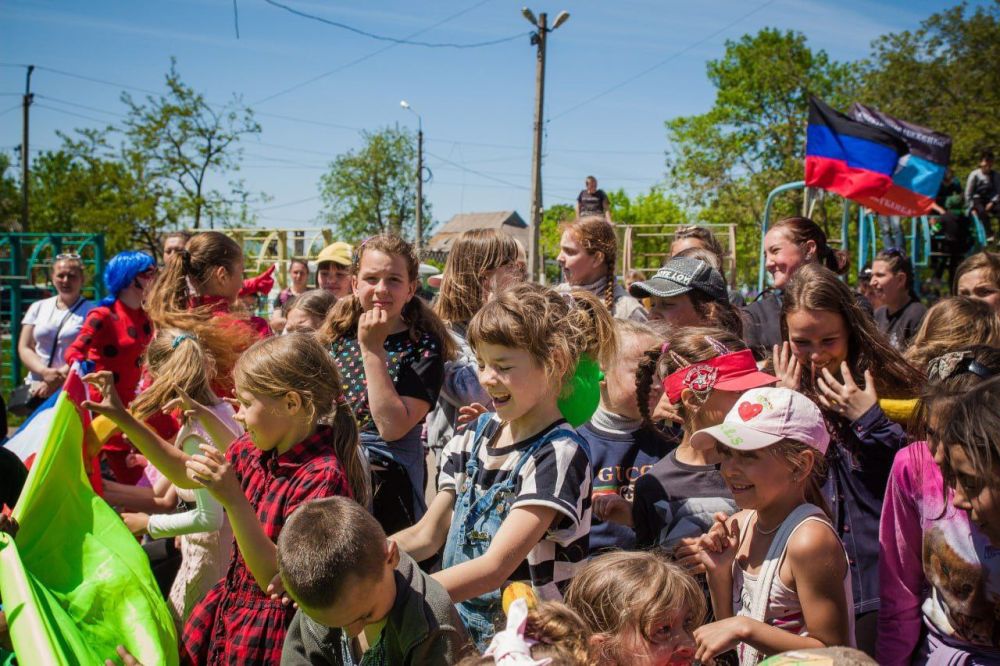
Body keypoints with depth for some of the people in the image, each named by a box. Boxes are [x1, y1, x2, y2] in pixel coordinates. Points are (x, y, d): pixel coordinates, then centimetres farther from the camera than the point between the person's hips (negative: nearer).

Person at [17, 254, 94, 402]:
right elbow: (24, 348, 9)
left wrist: (59, 378, -16)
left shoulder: (90, 312, 1)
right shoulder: (38, 308, 14)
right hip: (36, 390, 4)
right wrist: (45, 372, -10)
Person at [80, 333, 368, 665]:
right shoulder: (258, 450, -3)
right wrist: (123, 419, 7)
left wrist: (234, 500, -35)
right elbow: (186, 474, 13)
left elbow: (279, 580, -28)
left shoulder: (322, 477, -28)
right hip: (228, 606, 7)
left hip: (270, 629, -7)